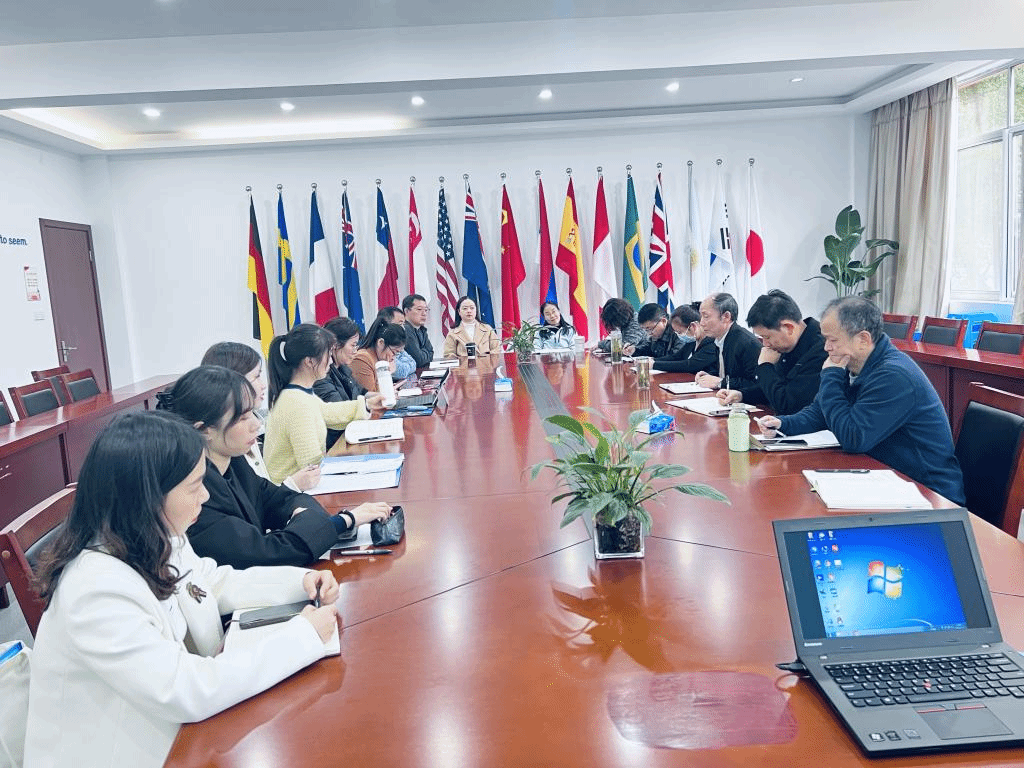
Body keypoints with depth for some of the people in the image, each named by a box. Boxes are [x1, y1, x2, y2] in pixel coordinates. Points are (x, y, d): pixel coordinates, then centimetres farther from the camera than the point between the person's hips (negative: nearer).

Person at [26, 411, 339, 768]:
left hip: (172, 719, 7)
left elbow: (217, 585, 8)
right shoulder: (96, 589, -31)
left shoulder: (153, 539, -8)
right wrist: (303, 636, -27)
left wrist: (300, 581, -6)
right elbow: (187, 692, -31)